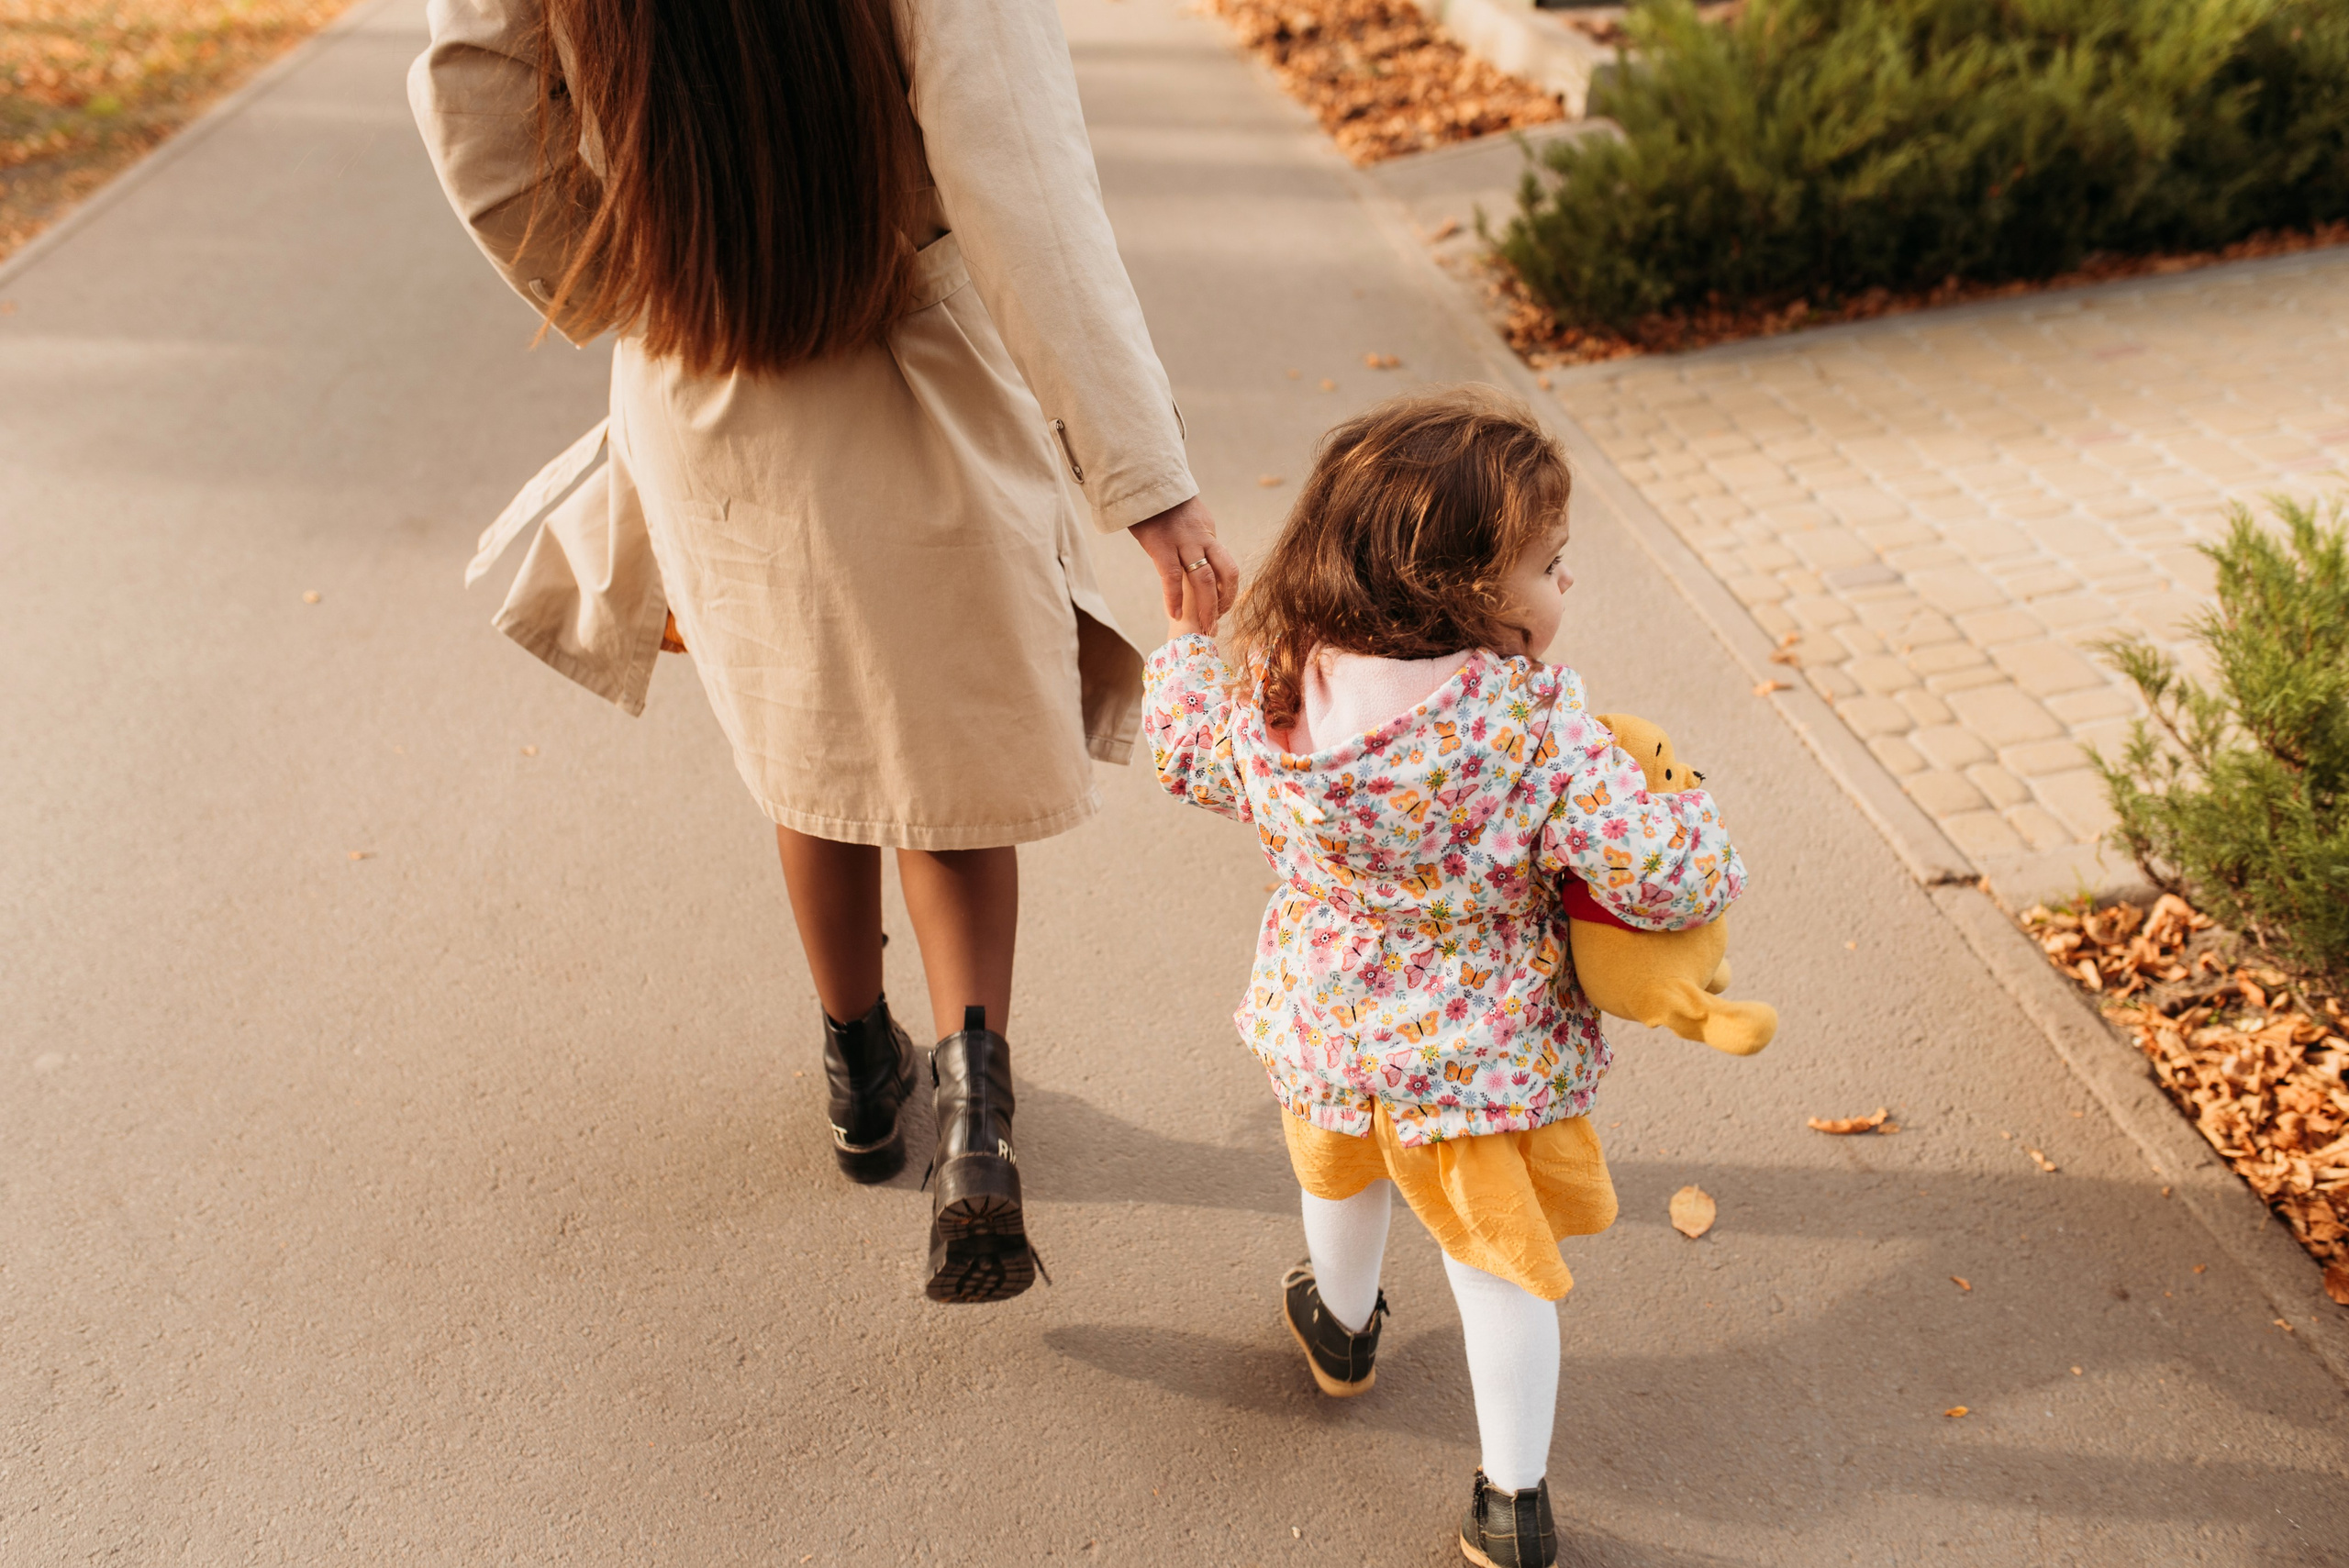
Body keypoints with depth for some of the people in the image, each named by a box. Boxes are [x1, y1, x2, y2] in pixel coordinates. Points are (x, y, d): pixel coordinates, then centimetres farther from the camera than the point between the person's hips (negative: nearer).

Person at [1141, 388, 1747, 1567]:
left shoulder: (1272, 687, -16)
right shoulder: (1532, 725, -29)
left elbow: (1189, 753, 5)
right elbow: (1660, 879, -26)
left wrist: (1187, 641, 23)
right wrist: (1694, 825, -3)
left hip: (1322, 1031, 5)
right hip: (1480, 1057, -4)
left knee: (1341, 1173, 35)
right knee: (1499, 1262, 18)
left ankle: (1342, 1329, 62)